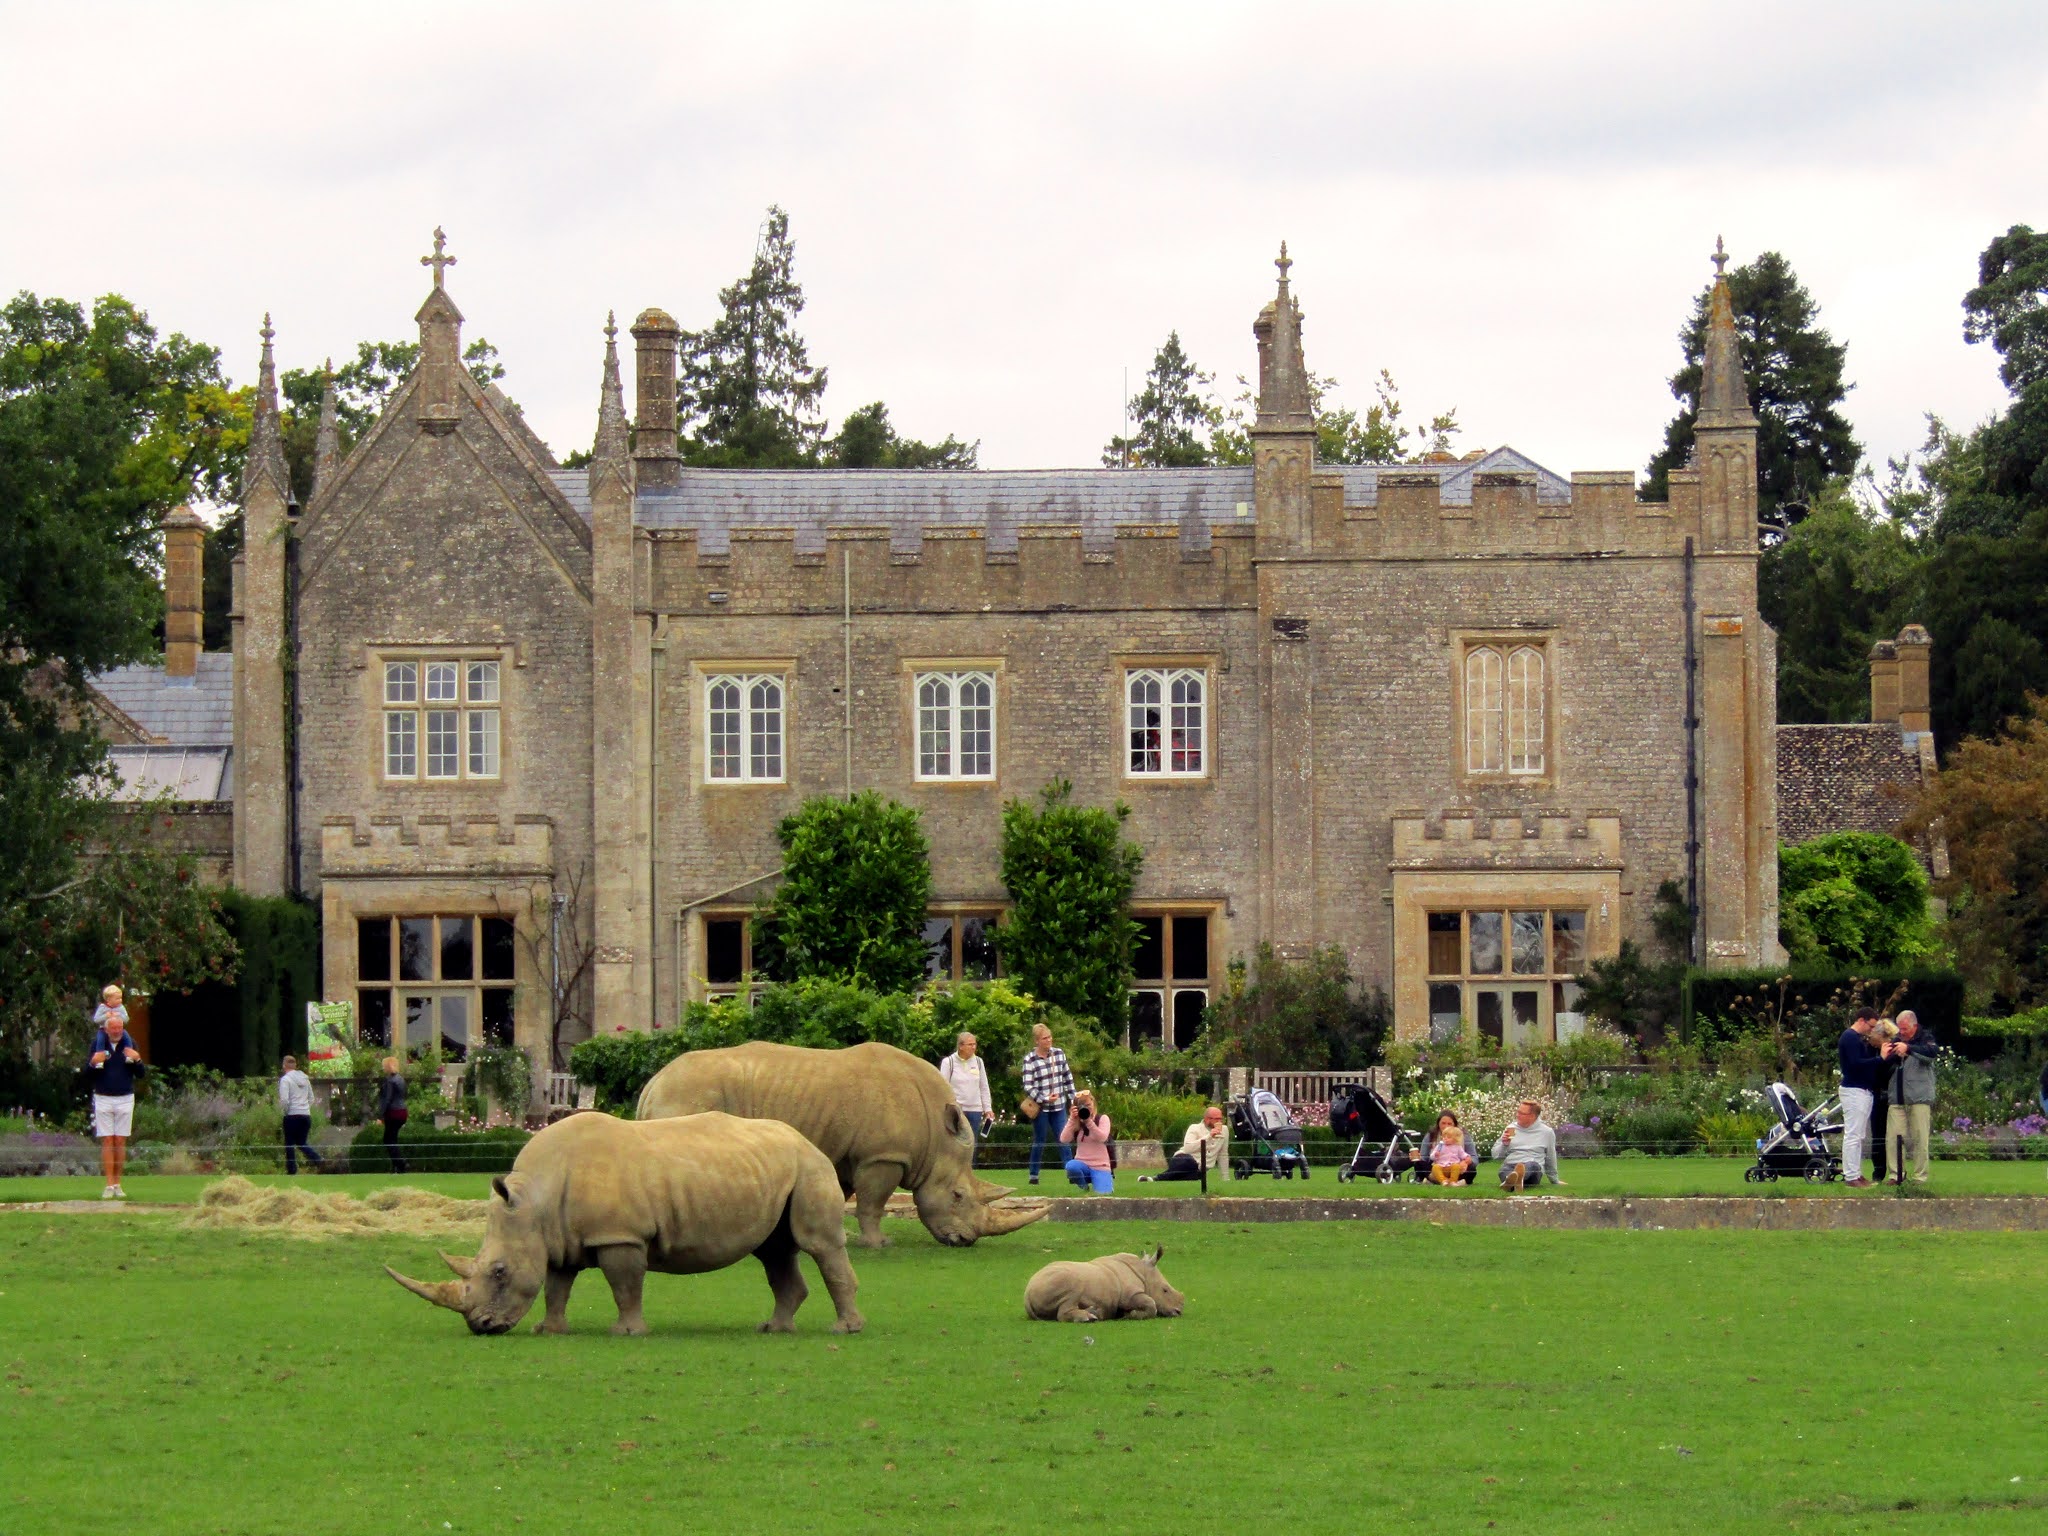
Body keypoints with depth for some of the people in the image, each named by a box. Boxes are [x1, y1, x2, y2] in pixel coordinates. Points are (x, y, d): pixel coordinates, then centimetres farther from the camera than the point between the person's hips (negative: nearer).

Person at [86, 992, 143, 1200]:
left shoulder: (129, 1043, 4)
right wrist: (93, 1063, -20)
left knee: (120, 1142, 1)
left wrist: (137, 1060, -15)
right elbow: (87, 1074, 1)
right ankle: (109, 1185, -3)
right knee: (107, 1141, -4)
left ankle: (118, 1184, 6)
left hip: (125, 1098, 1)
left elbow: (140, 1074, 5)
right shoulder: (98, 1043, 1)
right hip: (103, 1098, -1)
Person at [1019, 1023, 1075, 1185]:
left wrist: (1072, 1098, 10)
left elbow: (1068, 1078, 12)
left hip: (1059, 1106, 3)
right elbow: (1028, 1086, -13)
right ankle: (1034, 1175, 16)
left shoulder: (1059, 1054, 3)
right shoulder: (1029, 1060, -9)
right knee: (1039, 1142, 5)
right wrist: (1045, 1099, -23)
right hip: (1040, 1108, -3)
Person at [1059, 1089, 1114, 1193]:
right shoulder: (1076, 1122, 9)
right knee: (1071, 1166, -36)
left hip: (1100, 1166, -1)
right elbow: (1064, 1140, -5)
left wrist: (1089, 1121, -24)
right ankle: (1084, 1188, -1)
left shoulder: (1102, 1118, 1)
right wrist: (1072, 1120, -12)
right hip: (1082, 1164, 1)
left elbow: (1102, 1138, -16)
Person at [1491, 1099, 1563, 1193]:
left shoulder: (1547, 1132, 12)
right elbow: (1496, 1155, 18)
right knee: (1505, 1170, -35)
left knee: (1533, 1164, -37)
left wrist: (1555, 1181, 30)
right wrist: (1504, 1144, -1)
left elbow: (1550, 1160, 23)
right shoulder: (1511, 1128, 17)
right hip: (1509, 1167, 1)